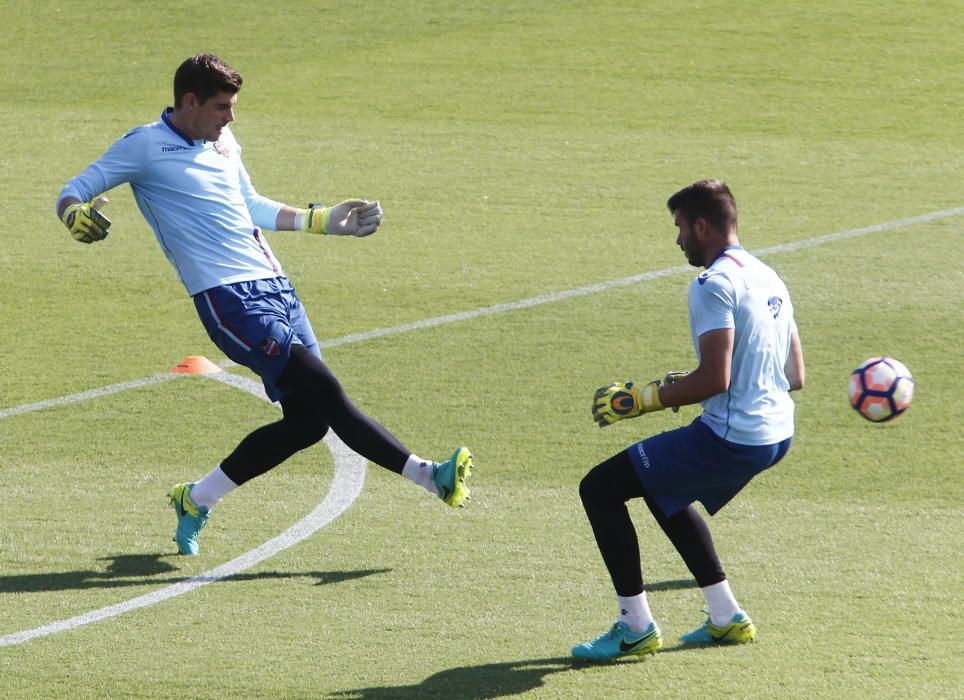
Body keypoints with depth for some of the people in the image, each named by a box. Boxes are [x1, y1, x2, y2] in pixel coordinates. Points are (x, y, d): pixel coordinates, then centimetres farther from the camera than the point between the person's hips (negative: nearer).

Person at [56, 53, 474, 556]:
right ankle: (429, 475, -18)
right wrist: (78, 218, -25)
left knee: (306, 422, 2)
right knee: (325, 394, -17)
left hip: (276, 288, 9)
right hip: (229, 301, -9)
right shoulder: (144, 146, -3)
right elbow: (71, 195, -1)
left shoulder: (225, 146, 19)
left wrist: (326, 221, 32)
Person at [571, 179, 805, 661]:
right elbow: (795, 376, 18)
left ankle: (636, 628, 0)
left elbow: (715, 378, -24)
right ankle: (726, 619, 31)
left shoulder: (714, 284, -15)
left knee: (599, 489, -2)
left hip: (731, 438, -10)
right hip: (776, 434, 10)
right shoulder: (767, 278, 15)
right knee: (662, 489, 33)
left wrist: (643, 399, -13)